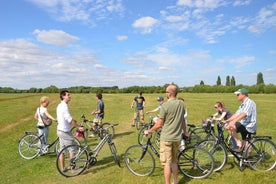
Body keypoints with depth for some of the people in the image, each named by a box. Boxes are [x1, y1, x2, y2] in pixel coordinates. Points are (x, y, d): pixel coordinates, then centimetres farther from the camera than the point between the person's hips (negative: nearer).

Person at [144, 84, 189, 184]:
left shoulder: (165, 105, -16)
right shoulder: (181, 103, 1)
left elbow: (159, 124, -12)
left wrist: (148, 131, 3)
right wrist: (185, 131, 29)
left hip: (166, 138, -6)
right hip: (177, 138, 6)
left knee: (167, 163, 2)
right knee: (174, 161, 20)